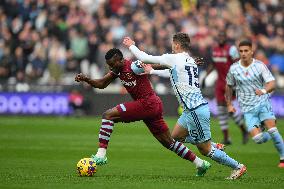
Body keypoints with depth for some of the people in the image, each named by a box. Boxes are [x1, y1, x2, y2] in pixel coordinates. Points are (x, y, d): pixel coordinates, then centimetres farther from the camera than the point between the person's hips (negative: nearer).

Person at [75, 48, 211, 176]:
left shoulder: (134, 67, -16)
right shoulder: (118, 69, 10)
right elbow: (101, 84, 16)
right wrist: (86, 79, -2)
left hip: (147, 104, -10)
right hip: (154, 107, 10)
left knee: (108, 115, -13)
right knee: (168, 142, 16)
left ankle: (101, 155, -19)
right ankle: (200, 163, 21)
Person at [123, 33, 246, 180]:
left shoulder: (174, 58, -10)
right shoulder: (190, 60, 14)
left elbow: (144, 58, -6)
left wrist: (131, 45, 10)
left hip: (195, 111, -9)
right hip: (191, 110, 9)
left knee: (205, 150, -1)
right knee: (175, 137, 19)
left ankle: (238, 167, 5)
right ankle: (214, 146, 21)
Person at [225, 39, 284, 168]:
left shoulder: (260, 66, -5)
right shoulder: (234, 69, 2)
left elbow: (272, 84, -12)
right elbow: (229, 86, 18)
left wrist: (264, 90, -33)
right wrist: (229, 104, 17)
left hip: (263, 103, -2)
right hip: (248, 109, 2)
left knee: (271, 129, -22)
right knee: (257, 139, -13)